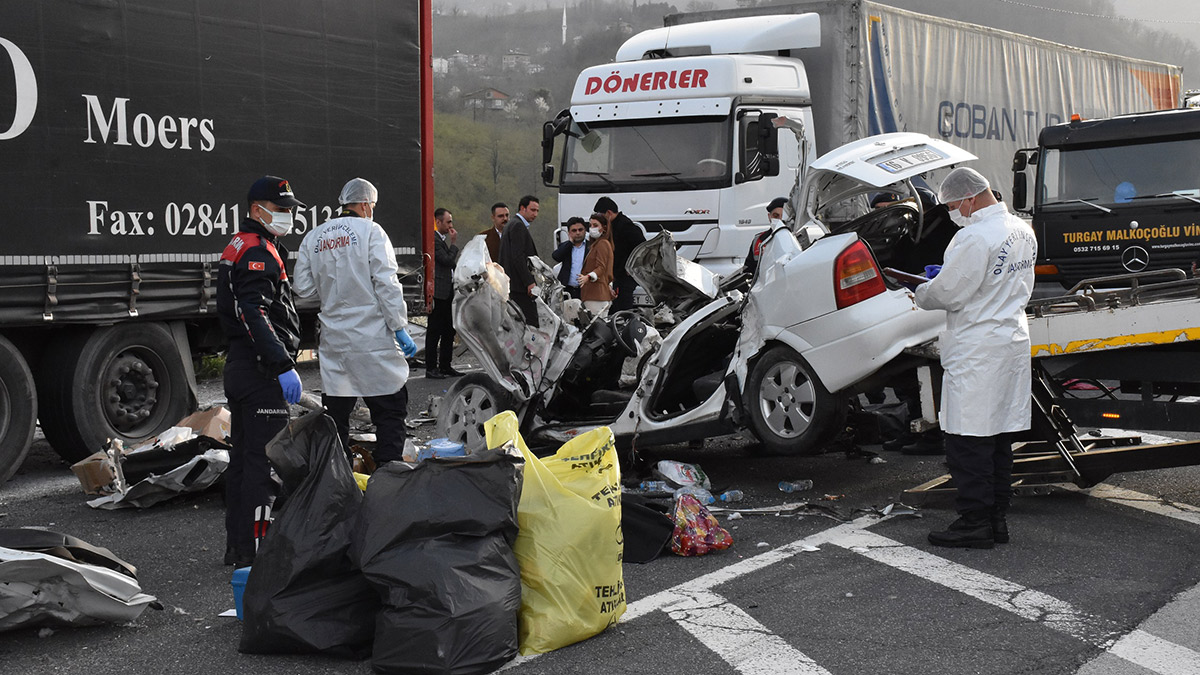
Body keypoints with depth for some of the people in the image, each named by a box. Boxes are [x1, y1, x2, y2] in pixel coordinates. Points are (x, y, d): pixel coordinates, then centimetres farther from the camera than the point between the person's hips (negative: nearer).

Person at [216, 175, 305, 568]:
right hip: (261, 372, -11)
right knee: (264, 461, -8)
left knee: (242, 458, 16)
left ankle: (237, 544, 24)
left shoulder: (237, 248, 21)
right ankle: (254, 551, -7)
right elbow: (255, 314, -26)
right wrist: (283, 365, -29)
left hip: (238, 367, 11)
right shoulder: (260, 251, -14)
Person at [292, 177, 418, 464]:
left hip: (333, 341, 5)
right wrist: (400, 328, -10)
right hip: (373, 340, -5)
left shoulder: (313, 237, 8)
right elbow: (386, 285, -12)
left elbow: (303, 289, 7)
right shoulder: (370, 231, -5)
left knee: (336, 413, 11)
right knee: (390, 412, 2)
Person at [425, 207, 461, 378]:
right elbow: (448, 260, -19)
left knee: (448, 331, 12)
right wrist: (454, 243, -8)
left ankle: (445, 366, 19)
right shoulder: (433, 239, -14)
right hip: (438, 293, -10)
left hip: (447, 292, 10)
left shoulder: (442, 239, 18)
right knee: (434, 331, -4)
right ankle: (431, 369, 1)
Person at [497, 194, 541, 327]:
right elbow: (518, 256, -20)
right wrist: (529, 282, -21)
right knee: (530, 323, -13)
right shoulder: (518, 226, -12)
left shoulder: (512, 224, 21)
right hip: (520, 286, -11)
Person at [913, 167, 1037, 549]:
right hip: (1012, 341, 10)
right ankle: (997, 519, 20)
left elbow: (947, 293, -17)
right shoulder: (1021, 231, 10)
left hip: (977, 351, -10)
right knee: (998, 437, 14)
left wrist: (921, 294, 5)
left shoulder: (975, 237, -20)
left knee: (968, 442, -3)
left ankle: (974, 522, 0)